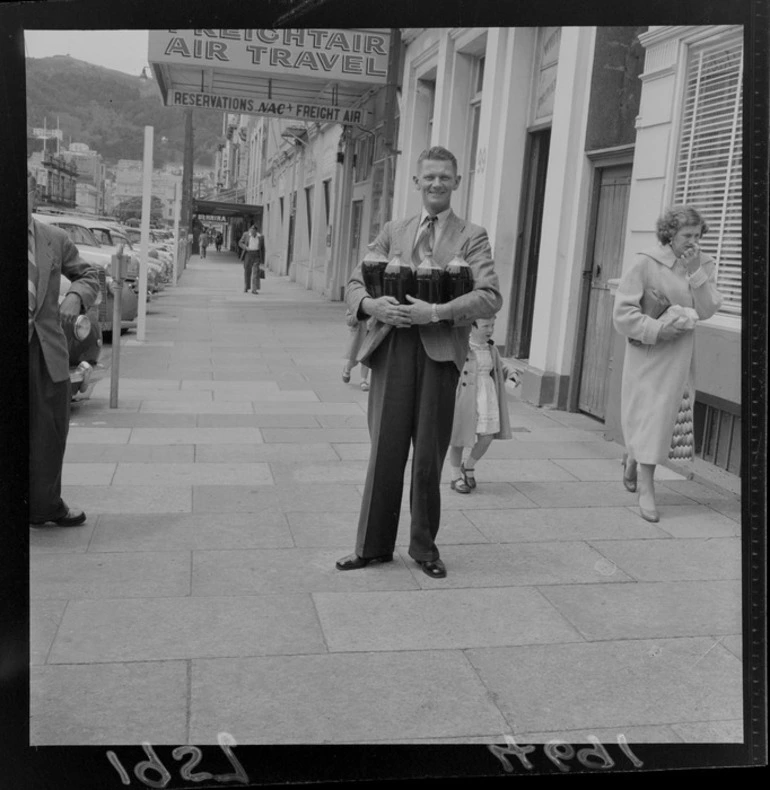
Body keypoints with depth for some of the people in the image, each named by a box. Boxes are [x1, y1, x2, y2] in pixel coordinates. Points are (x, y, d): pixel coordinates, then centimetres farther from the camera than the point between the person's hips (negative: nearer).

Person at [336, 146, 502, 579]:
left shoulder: (472, 236, 6)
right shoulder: (393, 231, 15)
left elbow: (491, 297, -7)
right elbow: (355, 283, 12)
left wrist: (437, 312, -19)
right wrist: (372, 304, -11)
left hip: (440, 351, -2)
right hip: (392, 347, 2)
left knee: (429, 456, 6)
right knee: (385, 449, 4)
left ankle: (425, 546, 22)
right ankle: (374, 544, 17)